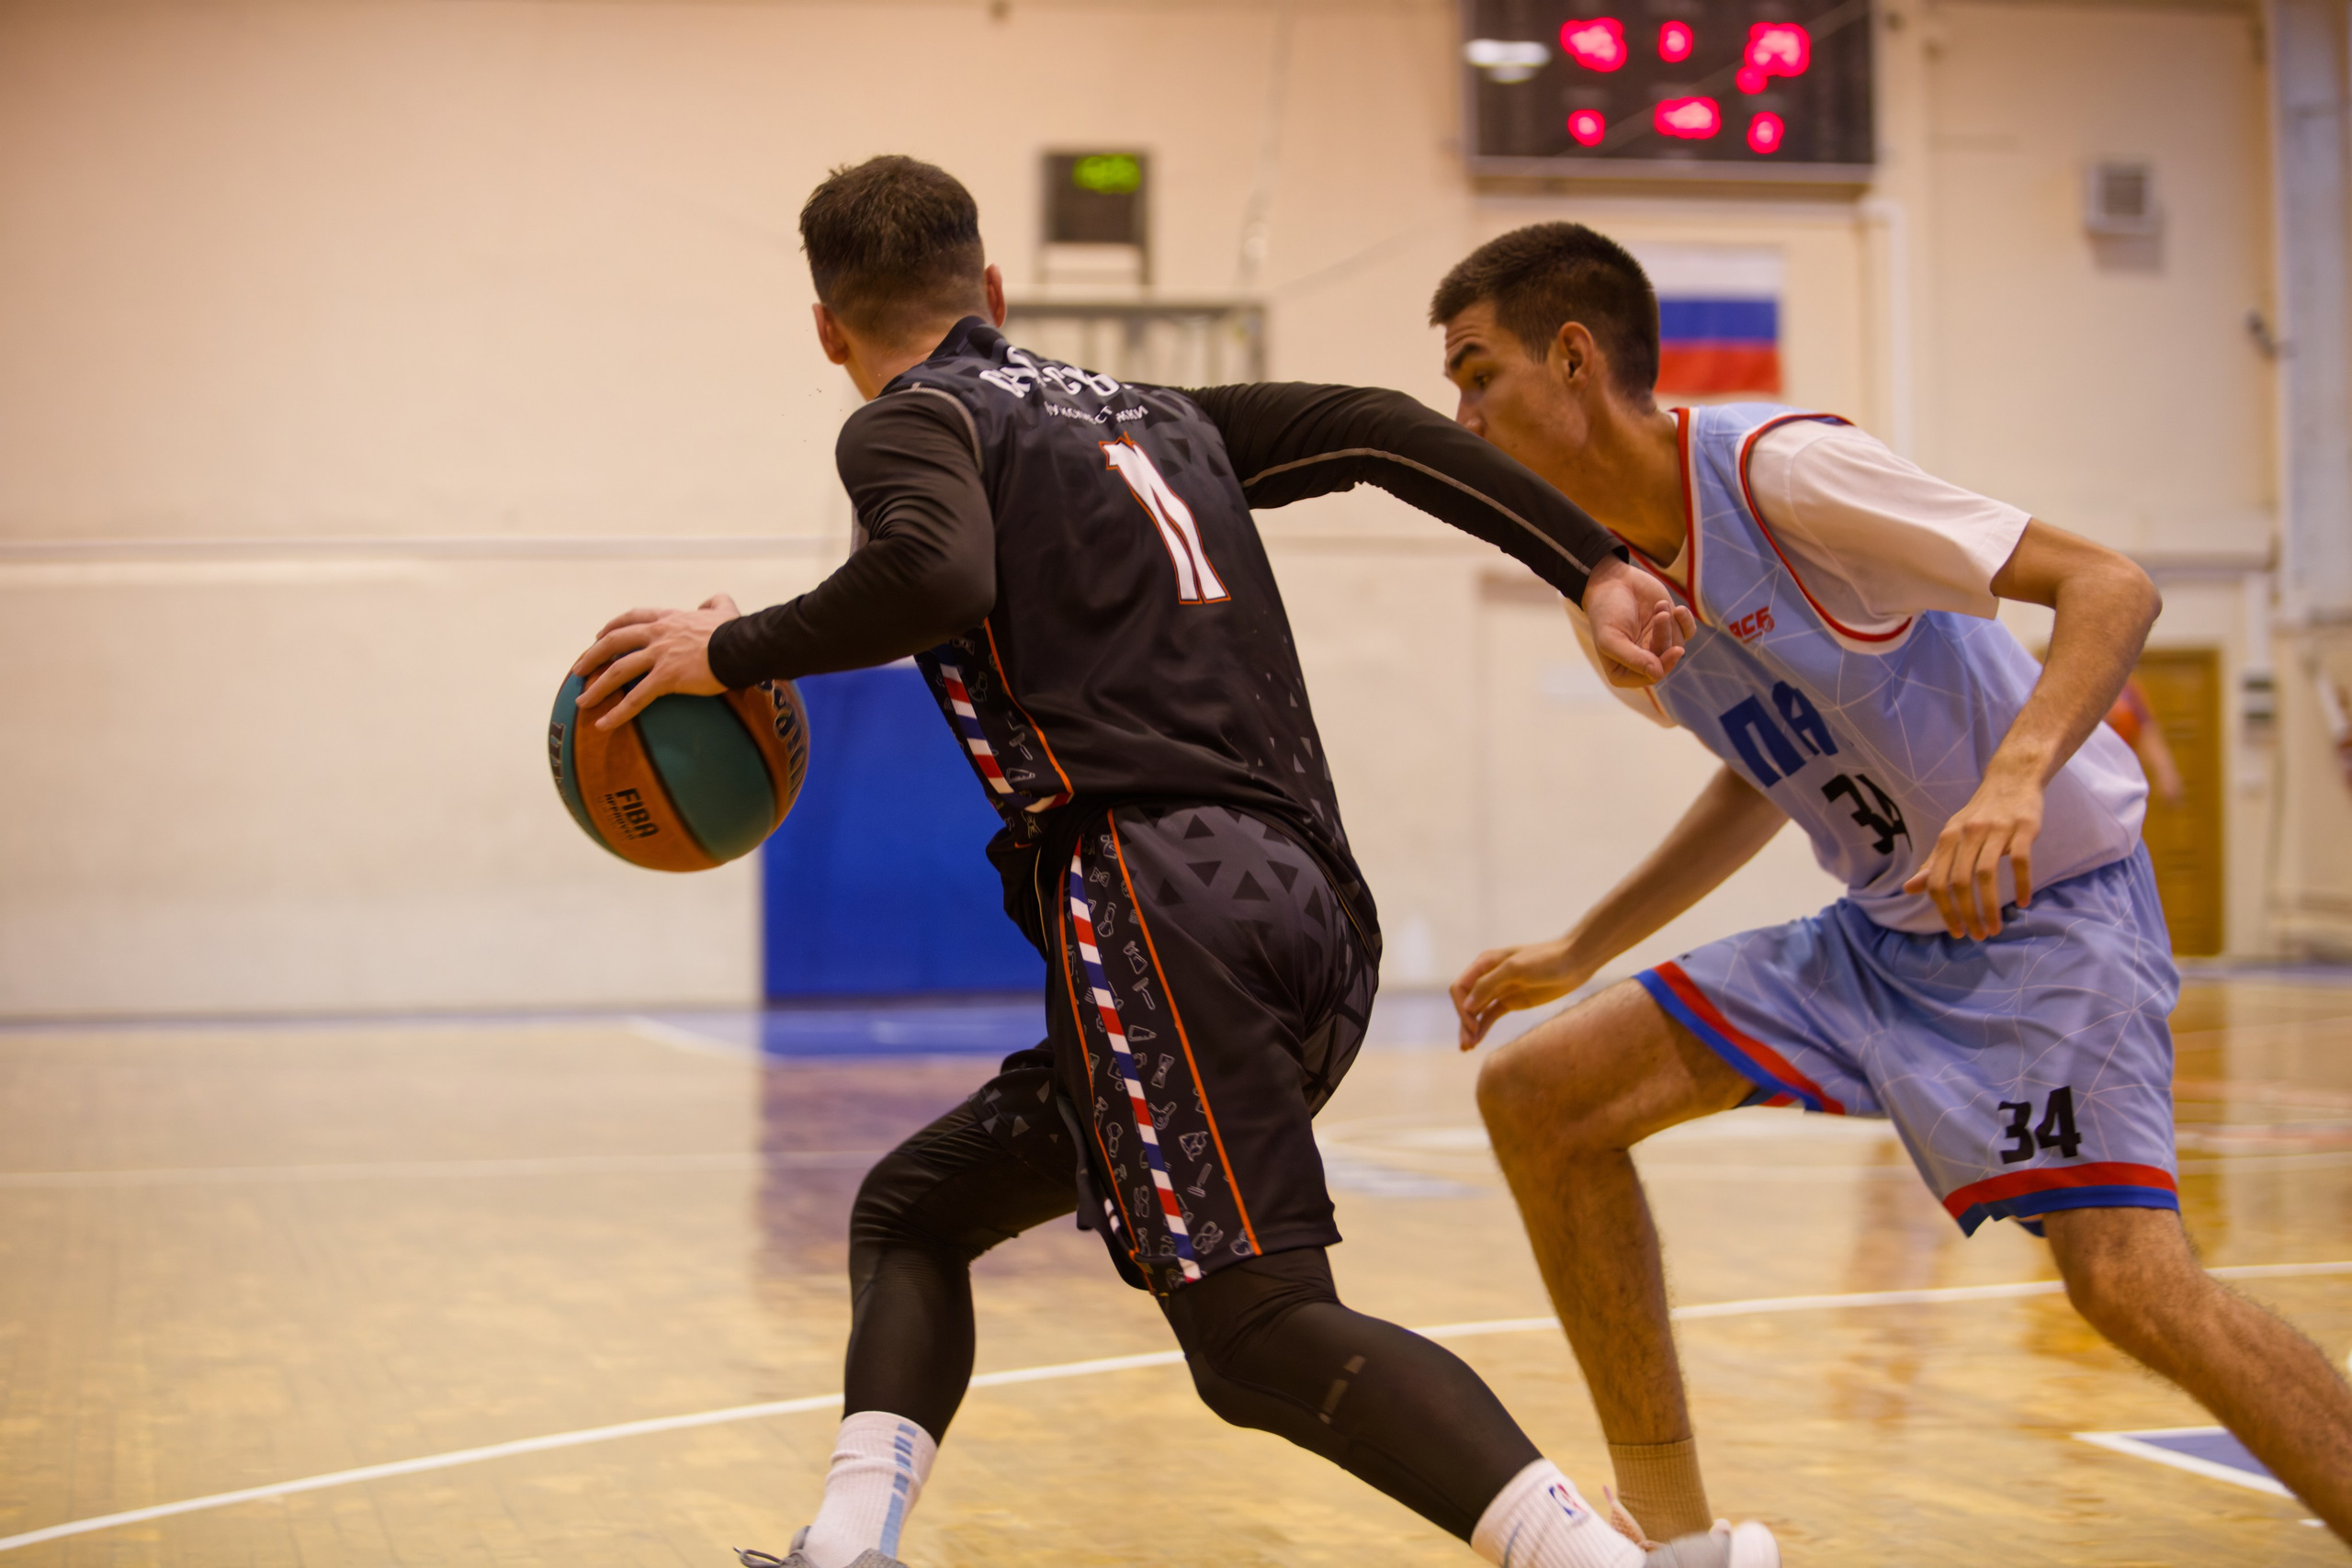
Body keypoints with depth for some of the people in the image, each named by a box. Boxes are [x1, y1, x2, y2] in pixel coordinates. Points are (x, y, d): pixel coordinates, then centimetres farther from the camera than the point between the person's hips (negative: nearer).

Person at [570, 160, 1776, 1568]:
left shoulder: (912, 420, 9)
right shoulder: (1152, 414, 29)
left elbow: (939, 571, -14)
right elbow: (1379, 430, 19)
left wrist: (733, 650, 0)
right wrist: (1596, 568, 15)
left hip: (1164, 897, -8)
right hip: (1321, 917, 8)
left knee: (1262, 1331, -16)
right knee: (914, 1210, 18)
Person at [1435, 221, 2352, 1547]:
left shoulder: (1781, 468, -21)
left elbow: (2111, 587, -24)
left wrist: (2014, 779, -40)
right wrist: (1579, 952, 16)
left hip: (2049, 908, -8)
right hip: (1881, 931, 8)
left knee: (2130, 1278, -26)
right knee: (1538, 1097, 0)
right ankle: (1672, 1527, 8)